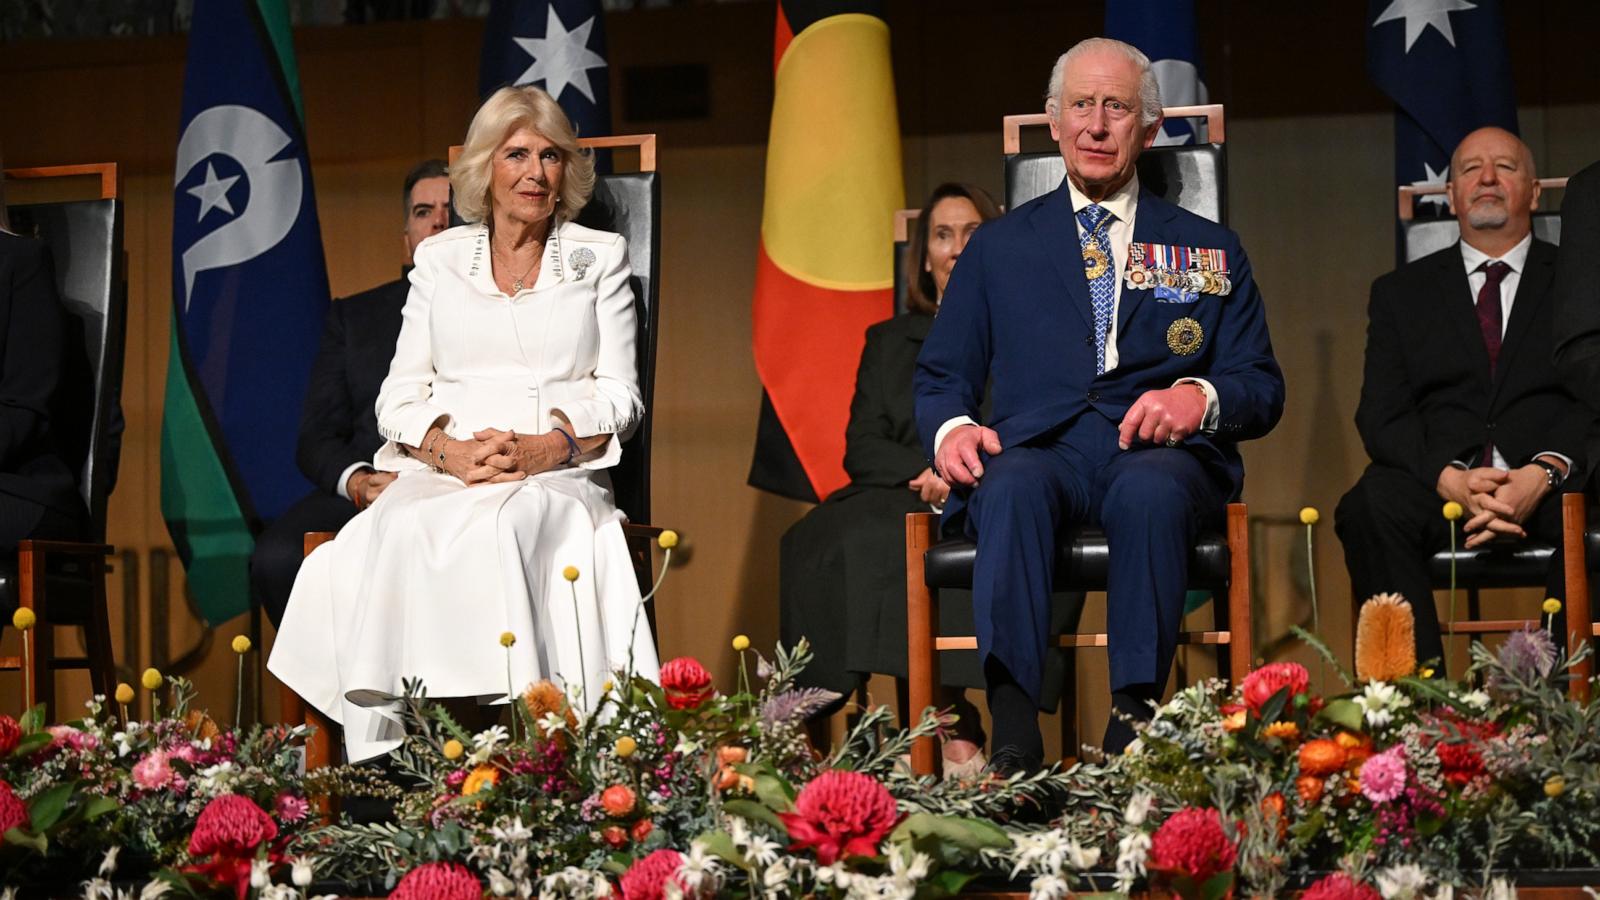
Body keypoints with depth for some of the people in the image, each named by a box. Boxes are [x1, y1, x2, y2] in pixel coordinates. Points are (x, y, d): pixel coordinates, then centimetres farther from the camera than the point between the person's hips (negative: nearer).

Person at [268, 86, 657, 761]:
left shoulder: (599, 257, 14)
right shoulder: (439, 259, 18)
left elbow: (620, 397, 7)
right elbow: (400, 395, 11)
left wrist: (543, 450, -13)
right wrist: (453, 452, -11)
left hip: (558, 474, -1)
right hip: (441, 473, 2)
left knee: (498, 529, -37)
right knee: (396, 534, -34)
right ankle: (387, 758, -37)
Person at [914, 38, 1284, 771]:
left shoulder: (1208, 251, 21)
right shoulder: (999, 246, 23)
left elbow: (1261, 387, 13)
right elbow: (942, 374, 18)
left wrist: (1200, 398, -11)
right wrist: (950, 428, -6)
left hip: (1158, 455, 0)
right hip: (1038, 449, 0)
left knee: (1150, 490, -38)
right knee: (1012, 486, -36)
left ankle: (1133, 725, -40)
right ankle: (1013, 739, -44)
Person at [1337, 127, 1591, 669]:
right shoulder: (1401, 293, 20)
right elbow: (1381, 415, 8)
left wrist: (1545, 472, -17)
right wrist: (1450, 478, -13)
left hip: (1555, 478, -1)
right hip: (1440, 477, 1)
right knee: (1368, 509, -32)